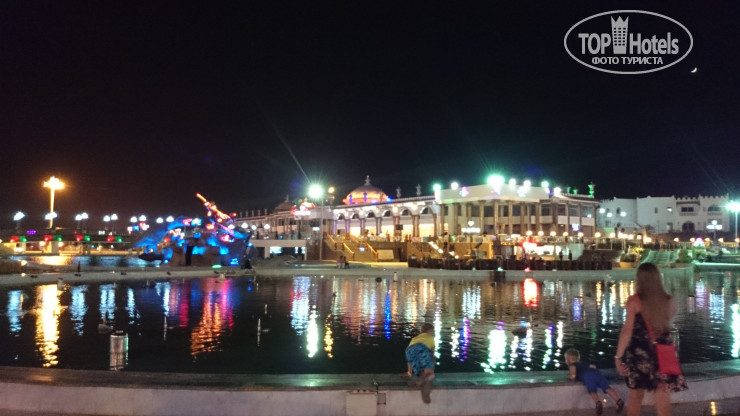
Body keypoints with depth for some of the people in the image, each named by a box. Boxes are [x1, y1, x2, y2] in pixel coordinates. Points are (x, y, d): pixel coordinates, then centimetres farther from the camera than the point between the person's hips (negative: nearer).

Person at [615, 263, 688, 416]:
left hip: (640, 354, -2)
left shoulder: (634, 301, -10)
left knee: (635, 396, 17)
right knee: (663, 399, 9)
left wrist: (618, 356, -9)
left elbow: (627, 330, -13)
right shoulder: (668, 301, 0)